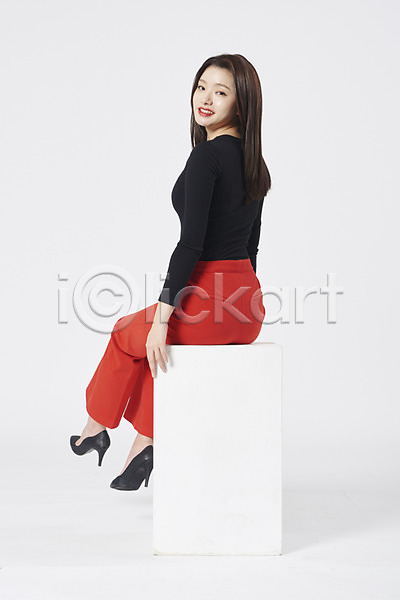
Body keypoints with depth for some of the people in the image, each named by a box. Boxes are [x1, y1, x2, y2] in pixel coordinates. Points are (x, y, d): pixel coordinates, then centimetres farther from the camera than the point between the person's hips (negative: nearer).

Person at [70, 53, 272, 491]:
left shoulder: (207, 155, -15)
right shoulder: (254, 161, 11)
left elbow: (190, 243, -20)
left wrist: (161, 319, -18)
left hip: (206, 305, -7)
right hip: (247, 312, 7)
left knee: (127, 333, 21)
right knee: (149, 338, 30)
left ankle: (96, 427, 41)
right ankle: (146, 443, 24)